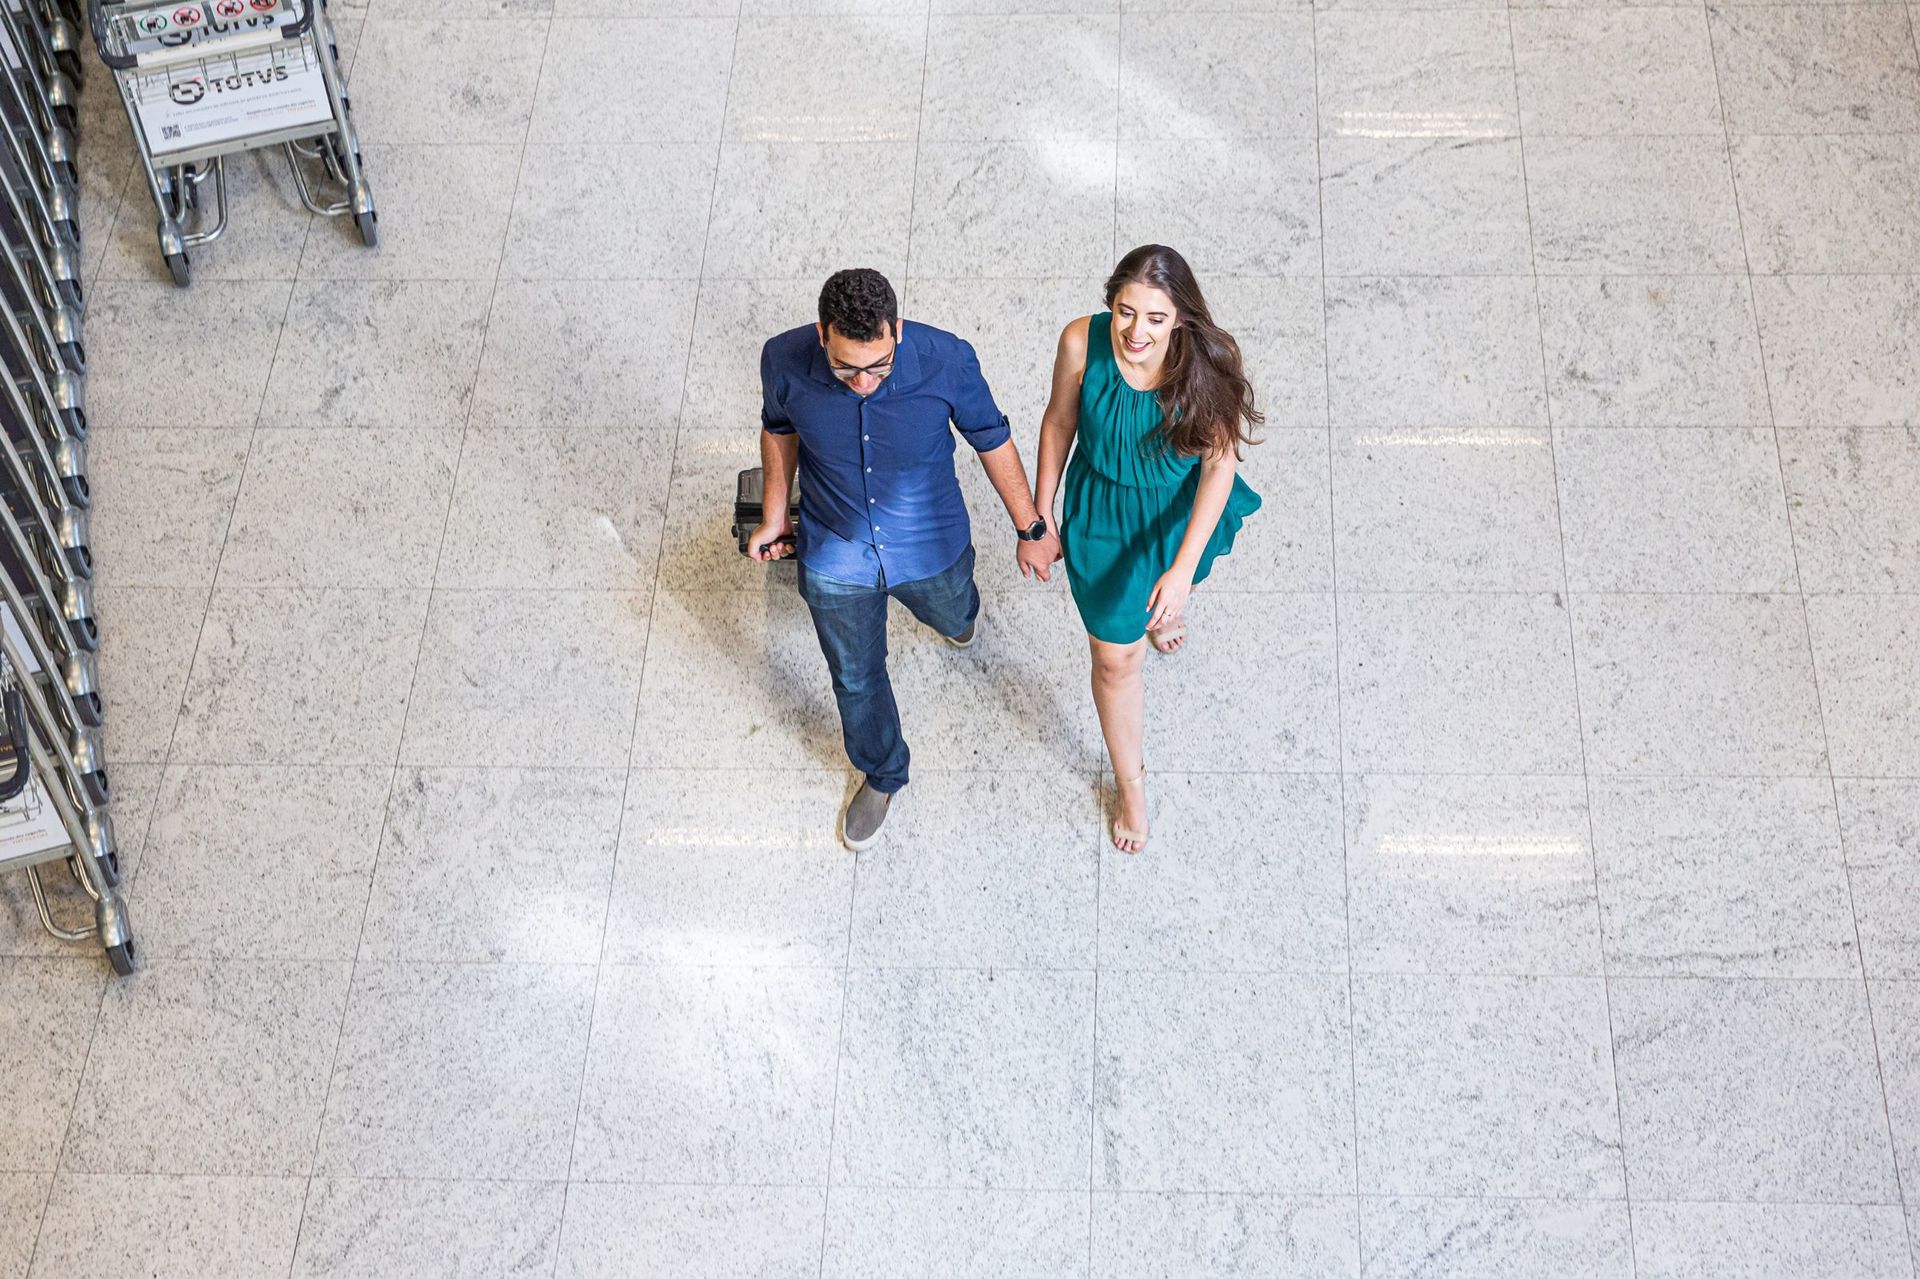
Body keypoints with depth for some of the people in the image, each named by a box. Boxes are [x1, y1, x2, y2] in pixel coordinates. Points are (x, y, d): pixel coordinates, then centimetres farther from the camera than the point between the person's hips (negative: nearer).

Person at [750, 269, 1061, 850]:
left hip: (929, 546, 0)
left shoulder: (946, 361, -33)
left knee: (951, 616, 34)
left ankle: (960, 614, 73)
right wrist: (774, 516, 8)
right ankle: (882, 775, 52)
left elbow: (992, 441, -14)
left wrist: (1031, 529, -3)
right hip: (835, 555, 0)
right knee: (856, 677, 21)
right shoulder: (784, 360, -29)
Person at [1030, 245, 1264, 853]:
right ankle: (1129, 781, 37)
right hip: (1102, 516, 0)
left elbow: (1220, 463, -25)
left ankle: (1164, 609, 77)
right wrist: (1040, 516, -1)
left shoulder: (1208, 363, -34)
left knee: (1164, 599, 36)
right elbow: (1059, 424, -11)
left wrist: (1184, 568, -30)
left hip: (1180, 512, 0)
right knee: (1116, 657, 12)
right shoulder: (1081, 343, -30)